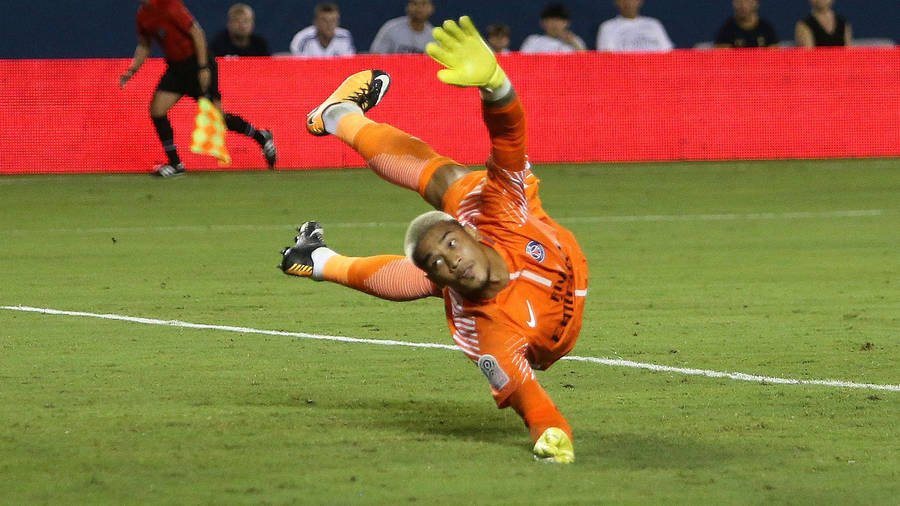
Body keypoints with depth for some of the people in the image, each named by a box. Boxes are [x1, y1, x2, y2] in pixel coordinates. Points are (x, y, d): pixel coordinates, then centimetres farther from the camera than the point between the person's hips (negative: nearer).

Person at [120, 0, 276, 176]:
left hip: (197, 64, -8)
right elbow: (144, 47, 18)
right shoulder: (143, 15, 4)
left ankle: (261, 137, 15)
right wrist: (131, 71, 4)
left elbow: (197, 33, -18)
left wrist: (203, 68, -21)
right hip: (175, 67, 8)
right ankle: (175, 165, 2)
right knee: (157, 110, -6)